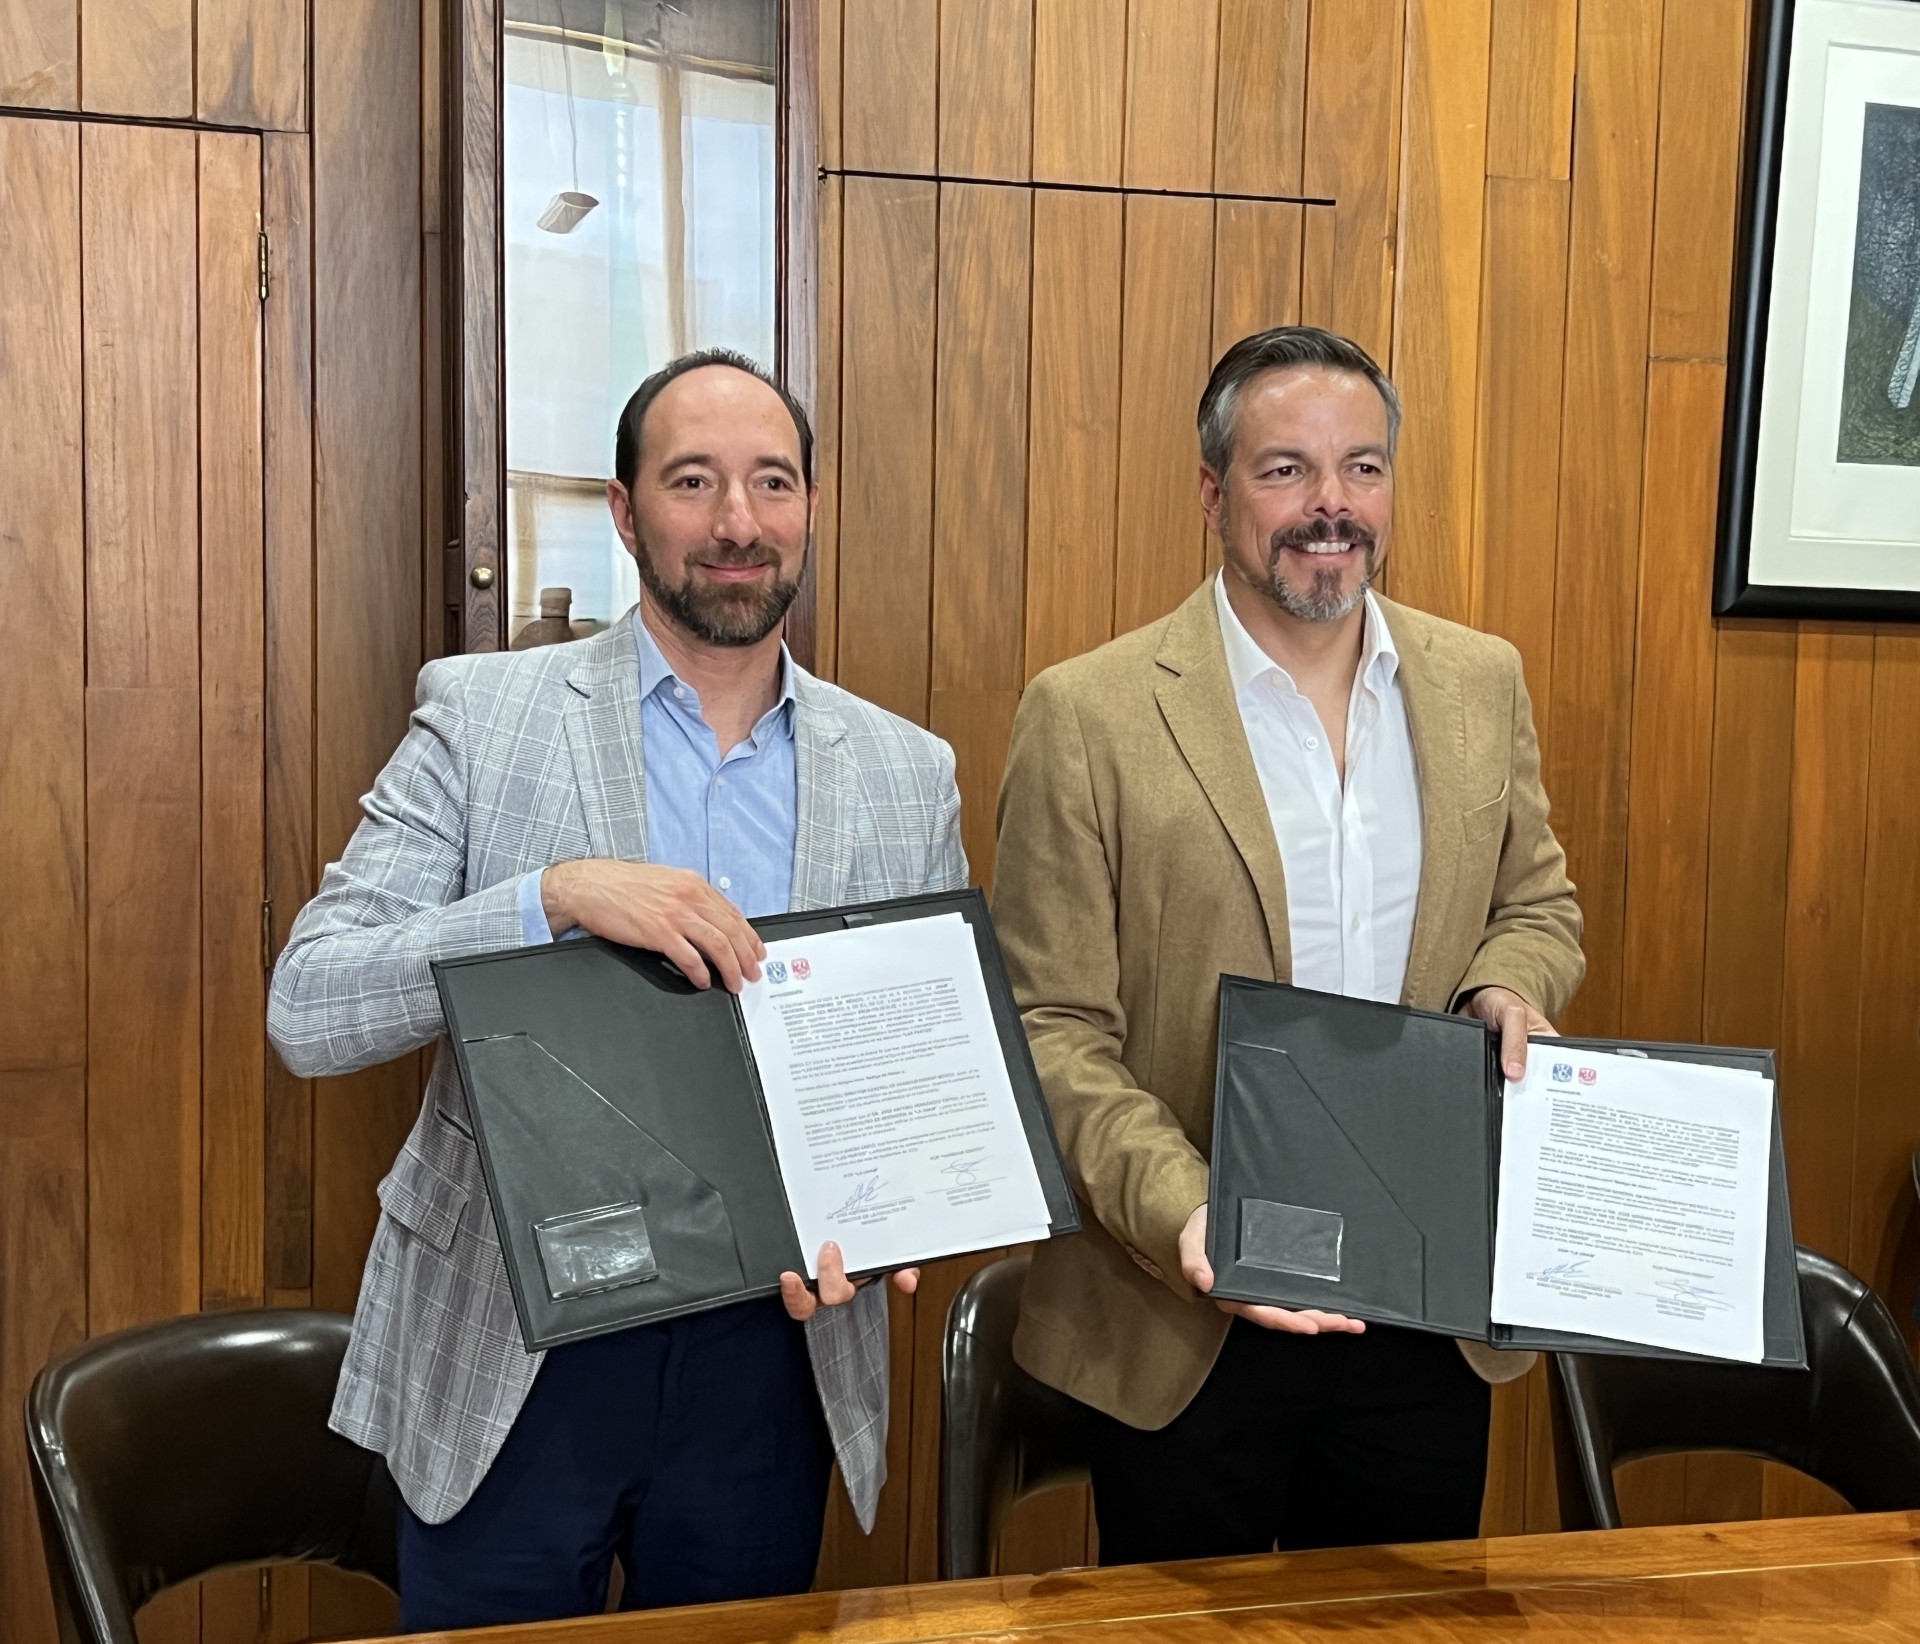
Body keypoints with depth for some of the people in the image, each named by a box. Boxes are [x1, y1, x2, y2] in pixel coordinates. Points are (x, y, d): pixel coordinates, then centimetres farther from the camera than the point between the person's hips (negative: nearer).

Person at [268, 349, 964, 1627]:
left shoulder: (910, 775, 3)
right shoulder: (479, 715, -5)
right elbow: (308, 1012, -11)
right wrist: (557, 895, -26)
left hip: (768, 1359, 3)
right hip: (510, 1352, -2)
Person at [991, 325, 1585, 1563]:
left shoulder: (1483, 683, 4)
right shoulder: (1090, 715, -10)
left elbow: (1539, 905, 15)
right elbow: (1053, 1027, -10)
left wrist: (1507, 990, -8)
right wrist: (1182, 1213, -23)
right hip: (1192, 1322, -3)